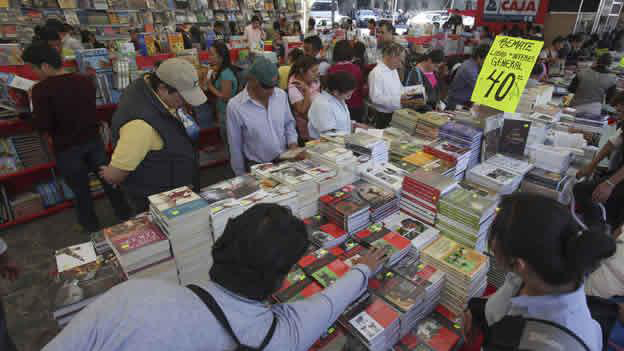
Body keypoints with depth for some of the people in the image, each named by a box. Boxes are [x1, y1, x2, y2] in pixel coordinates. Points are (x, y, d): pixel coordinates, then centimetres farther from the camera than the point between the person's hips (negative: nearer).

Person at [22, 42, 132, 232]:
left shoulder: (42, 89, -18)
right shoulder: (85, 80, -3)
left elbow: (42, 125, -16)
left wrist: (35, 108, -2)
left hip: (66, 148, -4)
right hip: (93, 140, 4)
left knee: (81, 192, 11)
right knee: (109, 181, 16)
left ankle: (93, 230, 27)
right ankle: (126, 218, 28)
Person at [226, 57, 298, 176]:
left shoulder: (282, 95, -1)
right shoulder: (235, 106, -12)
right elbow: (235, 146, -4)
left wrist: (293, 144, -1)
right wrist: (242, 176, 2)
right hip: (256, 168, -3)